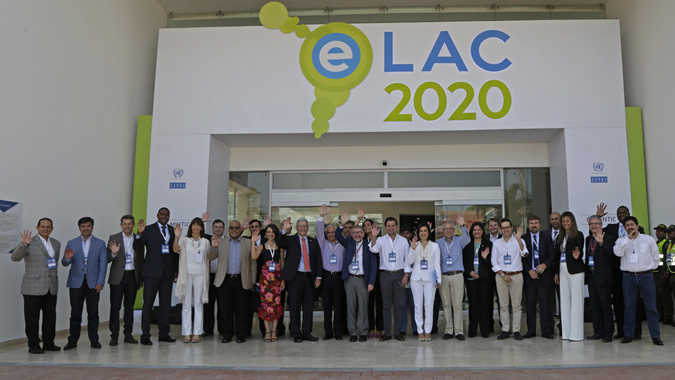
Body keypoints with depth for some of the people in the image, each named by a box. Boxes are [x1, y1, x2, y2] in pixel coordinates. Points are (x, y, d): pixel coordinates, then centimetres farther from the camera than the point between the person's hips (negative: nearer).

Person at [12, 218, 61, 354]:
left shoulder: (56, 243, 15)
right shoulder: (30, 243, -4)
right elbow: (15, 257, -15)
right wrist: (24, 244, -30)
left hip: (51, 287, 5)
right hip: (33, 287, -5)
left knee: (50, 316, 9)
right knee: (32, 317, 1)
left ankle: (49, 343, 18)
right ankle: (33, 345, 9)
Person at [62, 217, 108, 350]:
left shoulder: (100, 243, 7)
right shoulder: (72, 243, 9)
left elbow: (103, 264, 3)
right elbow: (65, 263, 4)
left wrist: (100, 282, -6)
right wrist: (67, 258, -20)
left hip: (93, 283, 0)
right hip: (76, 282, 0)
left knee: (93, 313, 4)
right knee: (75, 313, 2)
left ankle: (94, 340, 12)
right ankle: (73, 341, 11)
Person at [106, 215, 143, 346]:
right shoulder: (113, 238, 3)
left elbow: (141, 259, 10)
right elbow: (107, 259, -1)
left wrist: (140, 278, 7)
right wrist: (113, 253, -23)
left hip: (132, 276, 2)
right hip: (118, 277, -2)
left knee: (130, 307, 9)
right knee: (115, 307, 0)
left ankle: (128, 334, 16)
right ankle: (114, 335, 7)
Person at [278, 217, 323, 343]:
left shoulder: (314, 242, 13)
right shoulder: (290, 240, 5)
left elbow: (318, 260, 10)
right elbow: (279, 243, -15)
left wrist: (318, 277, 2)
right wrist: (284, 231, -30)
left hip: (309, 277, 3)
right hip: (295, 277, -3)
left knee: (308, 306, 6)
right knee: (294, 306, 2)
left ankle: (307, 332, 16)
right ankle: (296, 334, 10)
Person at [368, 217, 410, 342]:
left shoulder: (403, 241, 6)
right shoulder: (381, 240, 4)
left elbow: (407, 259, 7)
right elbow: (374, 249, -15)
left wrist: (406, 275, -1)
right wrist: (373, 237, -30)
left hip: (399, 274, 1)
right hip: (385, 274, 0)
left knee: (399, 304, 3)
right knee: (386, 304, 3)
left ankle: (397, 331, 12)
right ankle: (387, 332, 10)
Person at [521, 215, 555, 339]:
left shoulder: (547, 237, 7)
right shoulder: (524, 239, 7)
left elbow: (552, 254, 2)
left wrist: (545, 265, -15)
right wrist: (529, 271, -8)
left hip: (544, 274, 0)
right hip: (529, 275, 1)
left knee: (545, 303, -1)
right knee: (530, 304, 3)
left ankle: (546, 330, 9)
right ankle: (531, 330, 11)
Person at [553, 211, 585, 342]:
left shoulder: (578, 235, -3)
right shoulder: (560, 236, 15)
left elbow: (580, 252, -11)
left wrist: (577, 255, -34)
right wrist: (556, 272, 13)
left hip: (575, 270, -6)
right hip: (562, 270, 6)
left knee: (576, 300, -4)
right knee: (564, 300, 8)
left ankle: (576, 333, 0)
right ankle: (566, 332, 13)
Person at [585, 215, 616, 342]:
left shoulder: (608, 238, -7)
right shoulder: (588, 239, 14)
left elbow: (611, 252, -24)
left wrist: (601, 242, -33)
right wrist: (586, 272, 4)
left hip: (603, 277, -7)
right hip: (591, 276, 7)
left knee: (606, 306, 0)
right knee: (594, 306, 12)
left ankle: (608, 333, 9)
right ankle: (598, 332, 21)